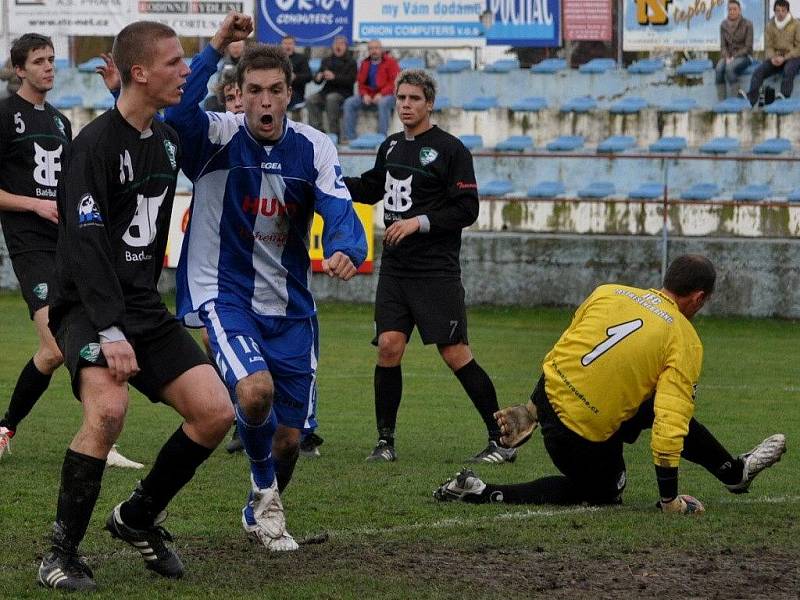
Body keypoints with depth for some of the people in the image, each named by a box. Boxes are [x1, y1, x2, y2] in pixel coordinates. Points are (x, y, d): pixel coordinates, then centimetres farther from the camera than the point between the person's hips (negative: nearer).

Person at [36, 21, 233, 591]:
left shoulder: (167, 141, 10)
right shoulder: (96, 145, -15)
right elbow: (86, 244, -22)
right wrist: (110, 330, -27)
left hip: (143, 308, 8)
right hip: (88, 308, -8)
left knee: (216, 412, -5)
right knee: (109, 409, -30)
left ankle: (139, 517, 16)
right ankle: (62, 553, -17)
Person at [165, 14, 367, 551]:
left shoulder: (314, 148, -1)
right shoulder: (218, 136, -11)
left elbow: (340, 210, -15)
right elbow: (174, 113, -33)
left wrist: (345, 250, -37)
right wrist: (216, 48, -37)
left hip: (291, 307, 4)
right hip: (224, 295, -4)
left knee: (290, 435, 7)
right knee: (255, 390, -30)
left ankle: (262, 514, 39)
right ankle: (265, 487, 0)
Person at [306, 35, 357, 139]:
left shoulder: (350, 62, 6)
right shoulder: (326, 60, 19)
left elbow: (351, 80, -9)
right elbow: (317, 80, 16)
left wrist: (335, 77, -23)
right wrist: (318, 77, -10)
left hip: (343, 93, -5)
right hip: (327, 91, 5)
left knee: (331, 98, -37)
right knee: (310, 99, -23)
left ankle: (334, 131, -32)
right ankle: (317, 129, -23)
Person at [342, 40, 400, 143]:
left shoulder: (390, 62, -1)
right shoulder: (365, 64, 15)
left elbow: (395, 82, -10)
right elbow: (361, 83, 15)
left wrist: (381, 94, -21)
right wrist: (364, 95, -7)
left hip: (387, 95, -5)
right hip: (368, 95, 5)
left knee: (383, 103, -39)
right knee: (349, 103, -14)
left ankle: (382, 137, -37)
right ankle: (349, 137, -14)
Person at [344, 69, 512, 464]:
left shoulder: (451, 150, -7)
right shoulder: (391, 146, 13)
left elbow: (467, 209, -10)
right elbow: (371, 188, 30)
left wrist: (420, 222, -17)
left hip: (436, 271, -6)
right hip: (394, 267, 6)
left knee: (455, 354, -8)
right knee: (389, 346, -5)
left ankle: (503, 440, -1)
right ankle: (385, 441, 4)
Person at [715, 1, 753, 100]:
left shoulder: (747, 24, -6)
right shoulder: (724, 25, 6)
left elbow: (748, 47, -8)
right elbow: (723, 45, 7)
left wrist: (734, 57, -18)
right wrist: (727, 58, -12)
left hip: (743, 56, -3)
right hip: (728, 56, 3)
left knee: (730, 68, -36)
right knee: (719, 69, -30)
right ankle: (721, 101, -30)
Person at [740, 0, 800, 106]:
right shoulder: (770, 25, 6)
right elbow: (769, 46, 9)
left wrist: (784, 58, -20)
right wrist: (772, 58, -14)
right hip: (776, 57, 4)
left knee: (788, 70, -39)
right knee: (759, 71, -20)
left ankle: (784, 96, -46)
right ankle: (750, 98, -32)